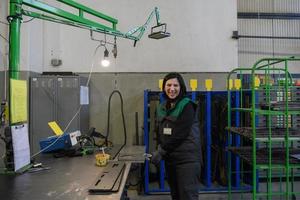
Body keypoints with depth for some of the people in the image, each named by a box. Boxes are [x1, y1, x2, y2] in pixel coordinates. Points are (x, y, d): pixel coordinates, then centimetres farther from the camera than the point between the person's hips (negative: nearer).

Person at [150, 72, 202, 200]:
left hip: (187, 159, -6)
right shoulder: (161, 107, 9)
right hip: (170, 158, 6)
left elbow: (179, 134, -18)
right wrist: (160, 149, -1)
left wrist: (161, 151, -15)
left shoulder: (187, 106, -11)